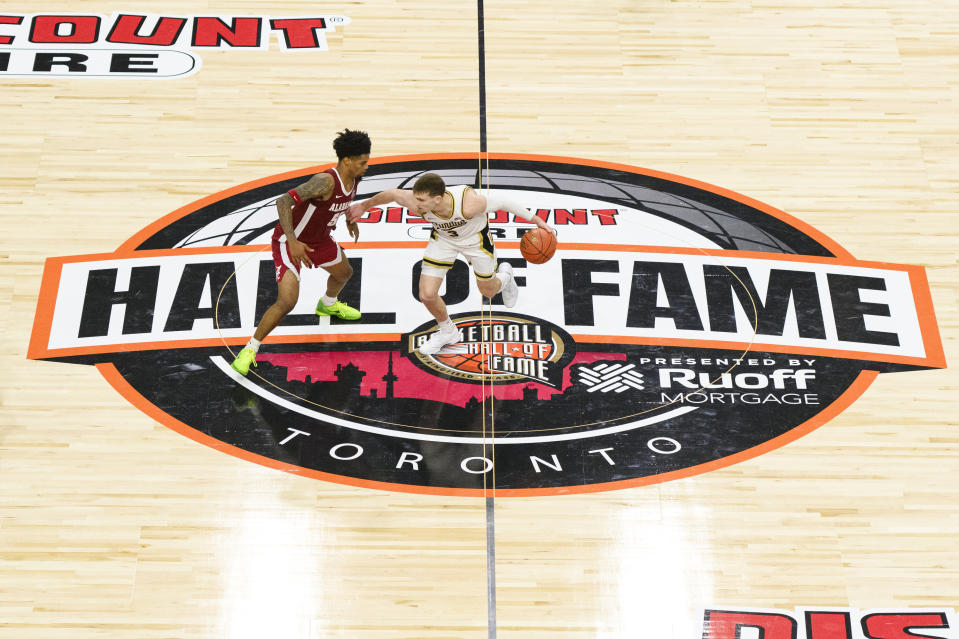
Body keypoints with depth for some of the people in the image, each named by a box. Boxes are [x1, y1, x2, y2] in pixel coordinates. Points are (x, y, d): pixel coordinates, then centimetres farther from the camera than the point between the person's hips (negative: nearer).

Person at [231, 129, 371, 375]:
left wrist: (350, 220, 23)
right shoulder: (326, 180, -34)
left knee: (344, 273, 29)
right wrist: (292, 241, -44)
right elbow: (284, 201, -39)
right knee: (287, 301, -19)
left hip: (318, 237, 9)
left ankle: (328, 304, 64)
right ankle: (250, 350, -2)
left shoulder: (354, 179, -8)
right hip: (290, 241, -8)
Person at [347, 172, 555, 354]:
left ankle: (504, 276, 53)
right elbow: (392, 194, -13)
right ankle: (448, 331, 25)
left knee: (488, 291, 15)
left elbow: (499, 200, -26)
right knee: (427, 295, -6)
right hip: (443, 238, 2)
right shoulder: (416, 203, -35)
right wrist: (364, 205, 4)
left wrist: (535, 220, -16)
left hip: (475, 238, -2)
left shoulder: (468, 204, -44)